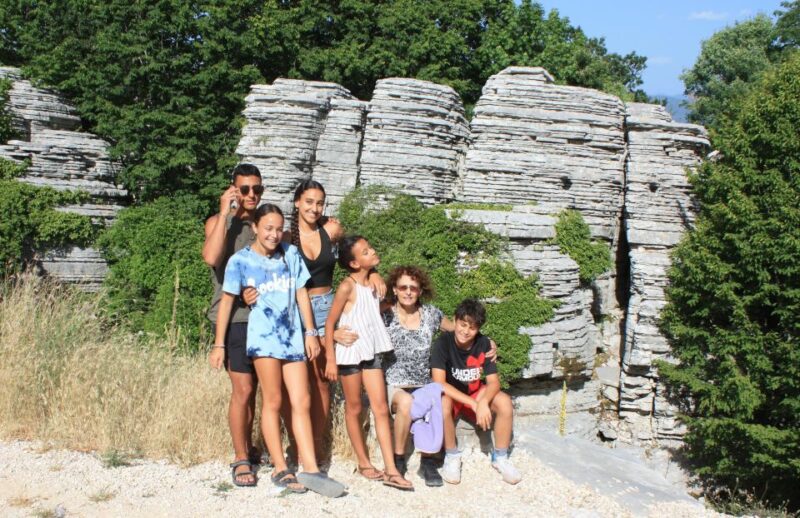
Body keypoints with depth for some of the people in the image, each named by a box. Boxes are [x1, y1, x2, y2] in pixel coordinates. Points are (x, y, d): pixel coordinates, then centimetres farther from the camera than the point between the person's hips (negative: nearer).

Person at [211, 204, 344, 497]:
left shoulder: (291, 254, 7)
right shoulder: (240, 260, -1)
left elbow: (301, 294, 10)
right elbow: (227, 301, -1)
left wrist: (310, 332, 6)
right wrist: (219, 345, -4)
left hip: (293, 336, 4)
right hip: (264, 337, -3)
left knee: (302, 403, 0)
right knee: (273, 402, -1)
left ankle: (311, 470, 1)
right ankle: (281, 471, 5)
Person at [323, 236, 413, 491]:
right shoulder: (348, 286, -14)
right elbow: (330, 323, -12)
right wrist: (331, 360, -13)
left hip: (371, 353, 6)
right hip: (350, 353, -6)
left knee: (381, 409, 2)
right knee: (354, 409, 9)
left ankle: (391, 470, 2)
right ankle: (364, 463, 22)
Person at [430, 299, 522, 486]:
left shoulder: (484, 344, -12)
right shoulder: (442, 343, -22)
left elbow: (493, 382, -12)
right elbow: (439, 383, -29)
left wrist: (483, 402, -34)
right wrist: (473, 404, -34)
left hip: (475, 394, 3)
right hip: (450, 396, -3)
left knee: (504, 401, -24)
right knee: (443, 403, -37)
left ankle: (500, 457, -5)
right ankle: (452, 457, -15)